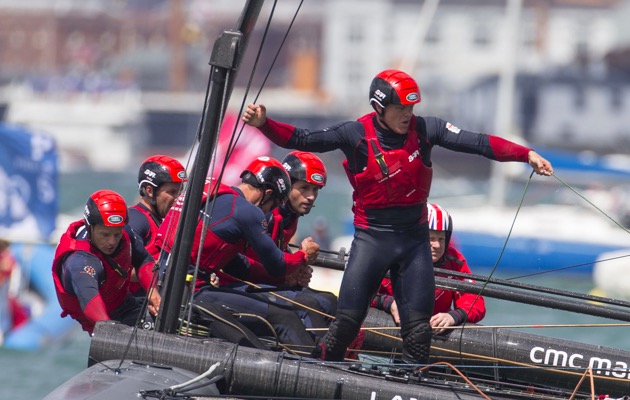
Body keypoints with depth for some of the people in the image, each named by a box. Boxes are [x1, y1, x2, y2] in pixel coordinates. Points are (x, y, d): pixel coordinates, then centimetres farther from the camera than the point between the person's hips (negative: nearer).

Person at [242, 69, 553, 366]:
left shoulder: (425, 129, -6)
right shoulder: (357, 134, -10)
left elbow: (477, 143, -10)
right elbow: (302, 140, -13)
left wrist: (526, 154, -17)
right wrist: (264, 124, -27)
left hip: (414, 238, 2)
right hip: (372, 238, -2)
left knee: (418, 328, 4)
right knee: (346, 322, -7)